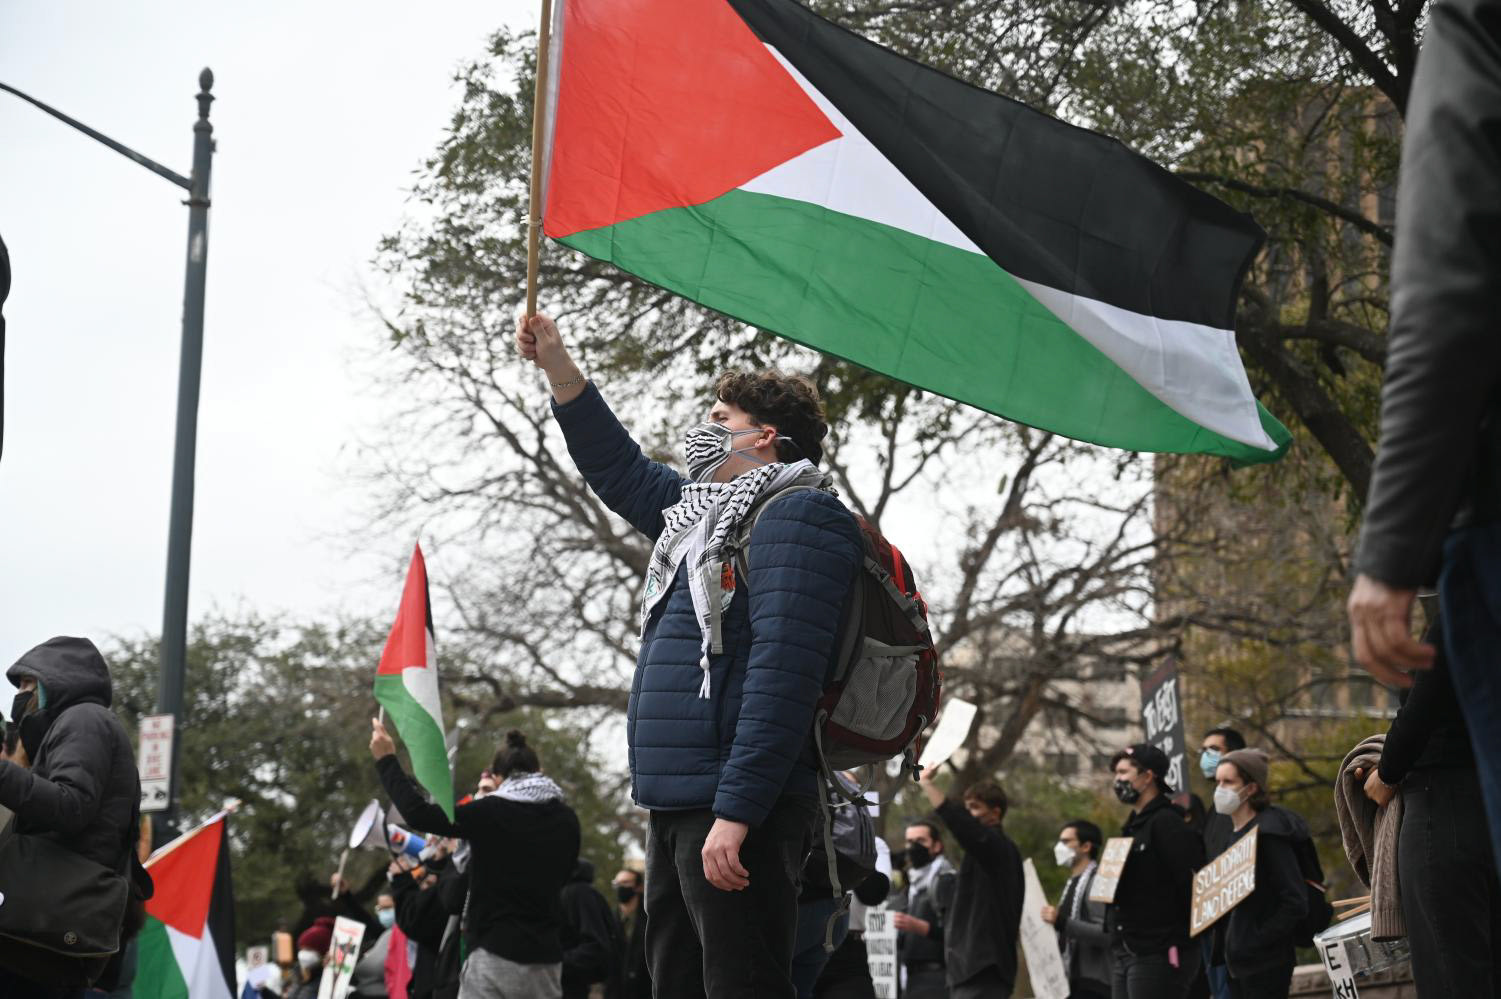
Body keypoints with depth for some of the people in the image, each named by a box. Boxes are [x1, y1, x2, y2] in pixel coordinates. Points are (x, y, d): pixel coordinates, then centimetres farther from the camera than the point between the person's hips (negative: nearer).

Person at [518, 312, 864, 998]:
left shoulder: (796, 515, -10)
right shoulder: (708, 513, 21)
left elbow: (781, 672, -20)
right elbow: (617, 470, 36)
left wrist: (735, 813, -26)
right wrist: (557, 364, 29)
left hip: (737, 817, -10)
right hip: (676, 812, 10)